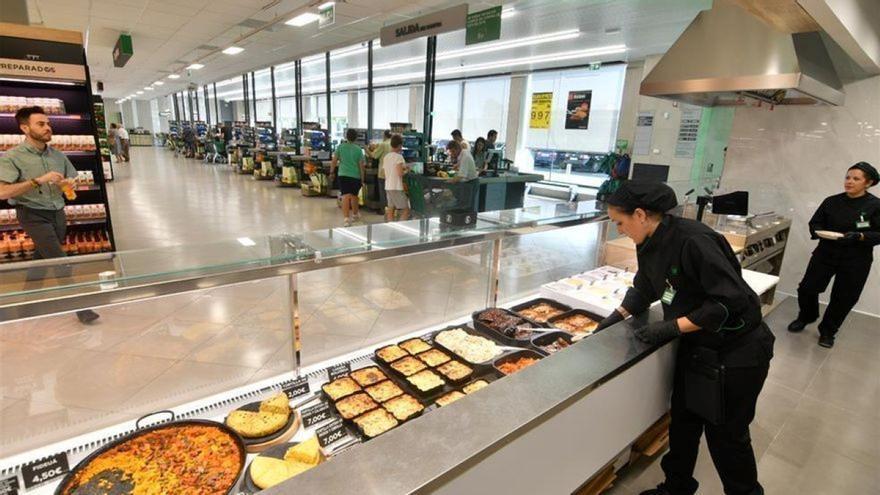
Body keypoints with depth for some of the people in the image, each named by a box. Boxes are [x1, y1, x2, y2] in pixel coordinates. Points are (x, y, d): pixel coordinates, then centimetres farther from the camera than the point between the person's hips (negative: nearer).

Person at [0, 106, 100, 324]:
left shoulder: (57, 155, 6)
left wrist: (68, 184, -5)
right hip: (33, 216, -5)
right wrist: (38, 181, -23)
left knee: (42, 259, 15)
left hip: (58, 214, 6)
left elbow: (73, 180, 19)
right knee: (60, 261, -11)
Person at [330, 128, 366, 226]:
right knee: (354, 196, 18)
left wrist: (332, 172, 11)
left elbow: (334, 161, 0)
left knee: (346, 196, -5)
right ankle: (355, 214, 36)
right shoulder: (358, 149, 0)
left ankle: (347, 218, -17)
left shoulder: (340, 147, 1)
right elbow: (361, 165, -1)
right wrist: (362, 178, 5)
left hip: (343, 175, -1)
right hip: (355, 176, 1)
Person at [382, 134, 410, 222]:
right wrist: (406, 171, -1)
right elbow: (400, 173, -20)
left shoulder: (385, 156, 11)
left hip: (388, 187, 8)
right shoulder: (399, 156, -12)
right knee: (406, 210, -2)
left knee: (391, 210, 8)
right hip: (397, 187, -8)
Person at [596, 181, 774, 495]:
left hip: (736, 351, -7)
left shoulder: (693, 240, -29)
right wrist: (617, 317, 5)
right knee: (683, 423, 16)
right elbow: (645, 289, 12)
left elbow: (731, 300, -28)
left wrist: (673, 327, -26)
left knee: (726, 434, 11)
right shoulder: (650, 244, -4)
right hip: (696, 346, 7)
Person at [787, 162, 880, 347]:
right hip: (826, 254, 2)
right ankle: (805, 318, 28)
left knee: (844, 298, 7)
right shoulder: (831, 202, 1)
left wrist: (859, 236, -25)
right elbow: (814, 223, 6)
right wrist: (819, 232, -16)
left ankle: (827, 331, 26)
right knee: (807, 288, 0)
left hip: (856, 261, -2)